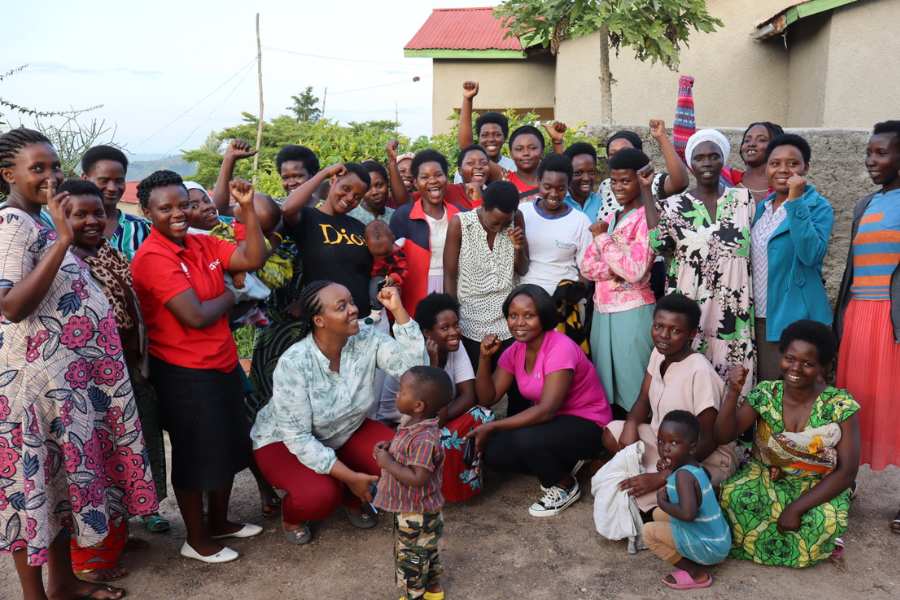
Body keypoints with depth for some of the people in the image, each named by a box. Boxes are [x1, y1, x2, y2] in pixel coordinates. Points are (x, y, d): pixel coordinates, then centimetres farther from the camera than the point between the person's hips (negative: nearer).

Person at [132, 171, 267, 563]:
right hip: (185, 373, -8)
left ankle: (219, 522, 40)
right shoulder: (153, 257, -19)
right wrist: (228, 298, -7)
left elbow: (254, 259, -5)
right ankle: (196, 539, 28)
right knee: (195, 456, 8)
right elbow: (197, 316, -25)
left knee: (228, 447, 20)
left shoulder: (202, 244, 5)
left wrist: (247, 208, -12)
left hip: (223, 364, 8)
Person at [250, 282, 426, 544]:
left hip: (345, 433, 5)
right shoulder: (293, 364, -30)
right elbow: (298, 437, -26)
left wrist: (398, 310, -34)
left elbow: (412, 365, -29)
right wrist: (349, 476, -28)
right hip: (284, 441, -4)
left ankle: (352, 500, 11)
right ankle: (291, 514, 6)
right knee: (319, 495, -33)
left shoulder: (367, 342, -18)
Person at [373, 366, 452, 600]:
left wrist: (388, 463, -30)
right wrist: (390, 447, -5)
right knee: (425, 550, 29)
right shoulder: (411, 422, -5)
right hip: (409, 506, 10)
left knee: (410, 556, 13)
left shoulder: (424, 440, -34)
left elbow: (418, 478, -36)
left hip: (416, 513, -10)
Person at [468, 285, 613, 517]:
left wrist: (491, 427, -30)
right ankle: (564, 463, 11)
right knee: (494, 454, -12)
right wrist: (485, 357, -17)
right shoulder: (515, 351, -2)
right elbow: (488, 399, -3)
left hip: (589, 426, -7)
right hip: (554, 420, 8)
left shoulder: (560, 348, -25)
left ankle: (566, 487, -2)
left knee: (526, 439, -32)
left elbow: (546, 411, -31)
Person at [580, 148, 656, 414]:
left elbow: (636, 272, -18)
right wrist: (614, 271, -13)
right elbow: (586, 265, 7)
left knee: (632, 392, -1)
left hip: (632, 311, -7)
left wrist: (603, 238, -11)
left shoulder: (647, 218, -7)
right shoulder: (609, 219, 15)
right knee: (605, 388, 13)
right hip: (602, 310, 7)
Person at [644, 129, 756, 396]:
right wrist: (646, 193, -11)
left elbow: (756, 248, 15)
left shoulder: (743, 199, 10)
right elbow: (660, 244, -13)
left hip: (733, 312, 1)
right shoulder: (675, 205, 6)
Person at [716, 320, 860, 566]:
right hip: (768, 480, 2)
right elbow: (723, 436, -13)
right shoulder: (766, 394, -9)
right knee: (734, 495, -30)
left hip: (819, 489, -1)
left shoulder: (840, 405, -14)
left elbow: (847, 472, -15)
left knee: (826, 522, -34)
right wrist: (733, 394, -30)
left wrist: (796, 508, -23)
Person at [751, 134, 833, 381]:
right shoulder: (761, 207, 11)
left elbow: (812, 255, -23)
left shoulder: (817, 207, -6)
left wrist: (795, 201, -23)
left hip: (795, 318, -6)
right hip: (758, 317, 6)